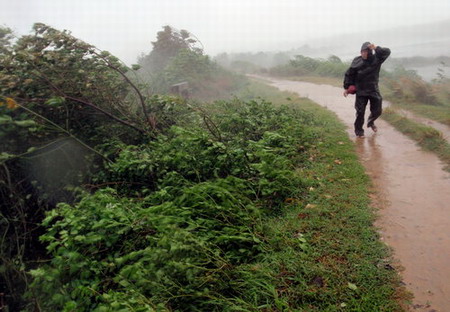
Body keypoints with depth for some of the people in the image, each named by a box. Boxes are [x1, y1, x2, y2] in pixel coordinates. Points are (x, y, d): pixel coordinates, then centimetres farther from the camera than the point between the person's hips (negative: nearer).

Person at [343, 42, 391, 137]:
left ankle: (371, 122, 41)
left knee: (377, 111, 9)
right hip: (361, 91, -2)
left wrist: (376, 48, -27)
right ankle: (359, 130, 15)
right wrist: (347, 87, -1)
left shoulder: (376, 59, -4)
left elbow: (387, 52, -15)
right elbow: (349, 74, 0)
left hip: (374, 90, 2)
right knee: (360, 112, -2)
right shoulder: (357, 61, -6)